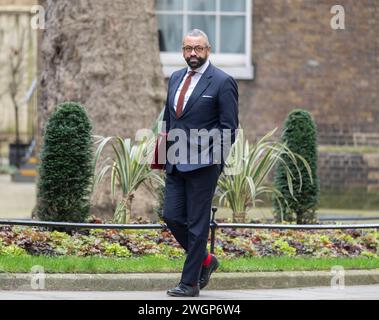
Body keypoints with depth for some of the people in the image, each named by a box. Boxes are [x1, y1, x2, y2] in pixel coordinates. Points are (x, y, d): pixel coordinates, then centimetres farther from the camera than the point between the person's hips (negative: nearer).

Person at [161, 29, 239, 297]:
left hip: (202, 165, -7)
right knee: (172, 216, 4)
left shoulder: (222, 82, -7)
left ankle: (189, 283, 4)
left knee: (197, 223, -1)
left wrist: (214, 159, -13)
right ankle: (205, 261, 24)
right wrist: (167, 153, 14)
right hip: (175, 164, 7)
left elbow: (229, 127, -7)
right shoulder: (176, 78, 14)